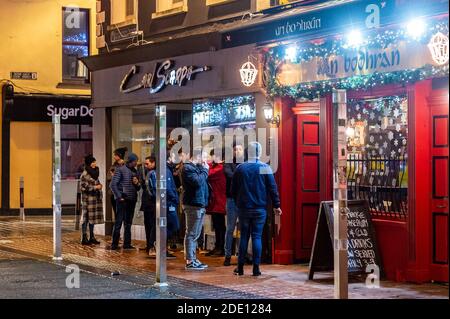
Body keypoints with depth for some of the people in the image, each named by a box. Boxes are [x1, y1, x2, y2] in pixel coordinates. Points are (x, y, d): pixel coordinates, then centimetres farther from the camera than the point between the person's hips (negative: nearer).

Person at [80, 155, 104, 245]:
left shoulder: (94, 172, 15)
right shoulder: (84, 174, -11)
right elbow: (83, 186, -17)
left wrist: (99, 185, 10)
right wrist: (95, 187, -16)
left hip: (95, 197, 8)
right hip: (88, 198, -8)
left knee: (92, 218, 10)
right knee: (86, 218, -6)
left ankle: (92, 237, 15)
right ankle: (84, 238, -4)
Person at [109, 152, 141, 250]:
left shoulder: (135, 171, 14)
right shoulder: (120, 169, -4)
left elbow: (138, 188, 20)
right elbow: (113, 184, -8)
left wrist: (137, 183, -3)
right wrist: (119, 197, -11)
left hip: (132, 200, 6)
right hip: (122, 200, -6)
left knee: (128, 223, 9)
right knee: (119, 222, -7)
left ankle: (127, 244, 14)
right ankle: (114, 244, -5)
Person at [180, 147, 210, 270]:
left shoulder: (196, 167, 19)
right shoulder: (187, 168, -13)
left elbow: (204, 181, 16)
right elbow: (197, 182, -25)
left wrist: (204, 169, 5)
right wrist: (204, 170, -12)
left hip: (199, 204, 10)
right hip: (193, 205, -10)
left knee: (195, 234, 14)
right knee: (191, 234, -8)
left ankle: (193, 259, 21)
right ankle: (190, 261, -6)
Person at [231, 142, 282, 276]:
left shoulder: (240, 168, 1)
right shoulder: (265, 168, -5)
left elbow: (233, 189, 6)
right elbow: (273, 188, -5)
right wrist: (276, 205, 2)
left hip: (243, 208, 2)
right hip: (260, 209, -2)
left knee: (244, 236, 9)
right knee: (257, 237, 1)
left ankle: (240, 267, 10)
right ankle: (256, 268, -3)